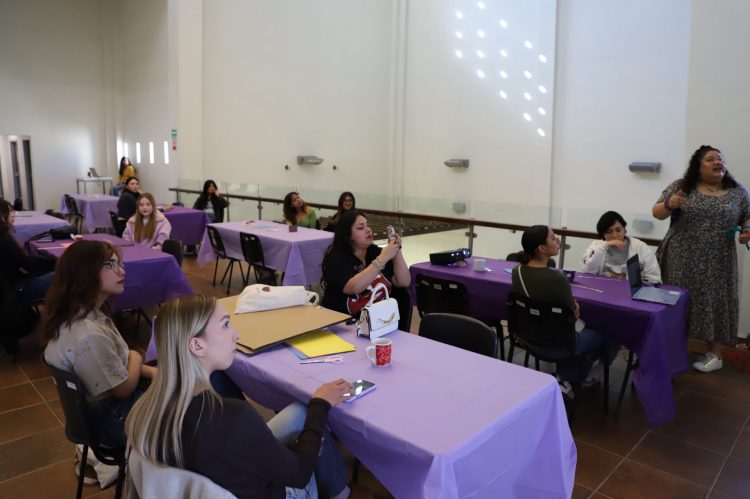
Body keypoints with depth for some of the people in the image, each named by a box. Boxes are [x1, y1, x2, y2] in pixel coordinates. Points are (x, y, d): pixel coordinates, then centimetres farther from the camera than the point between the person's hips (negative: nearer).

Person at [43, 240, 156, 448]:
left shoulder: (88, 314, -5)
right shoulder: (89, 335, -35)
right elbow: (124, 389, -23)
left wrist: (150, 371, -8)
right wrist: (136, 358, -5)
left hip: (106, 400, 8)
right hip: (110, 418, -8)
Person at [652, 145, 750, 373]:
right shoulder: (680, 186, 0)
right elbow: (657, 212, 0)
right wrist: (669, 205, -21)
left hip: (717, 264, 1)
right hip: (681, 260, -1)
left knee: (715, 303, 6)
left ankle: (715, 354, 18)